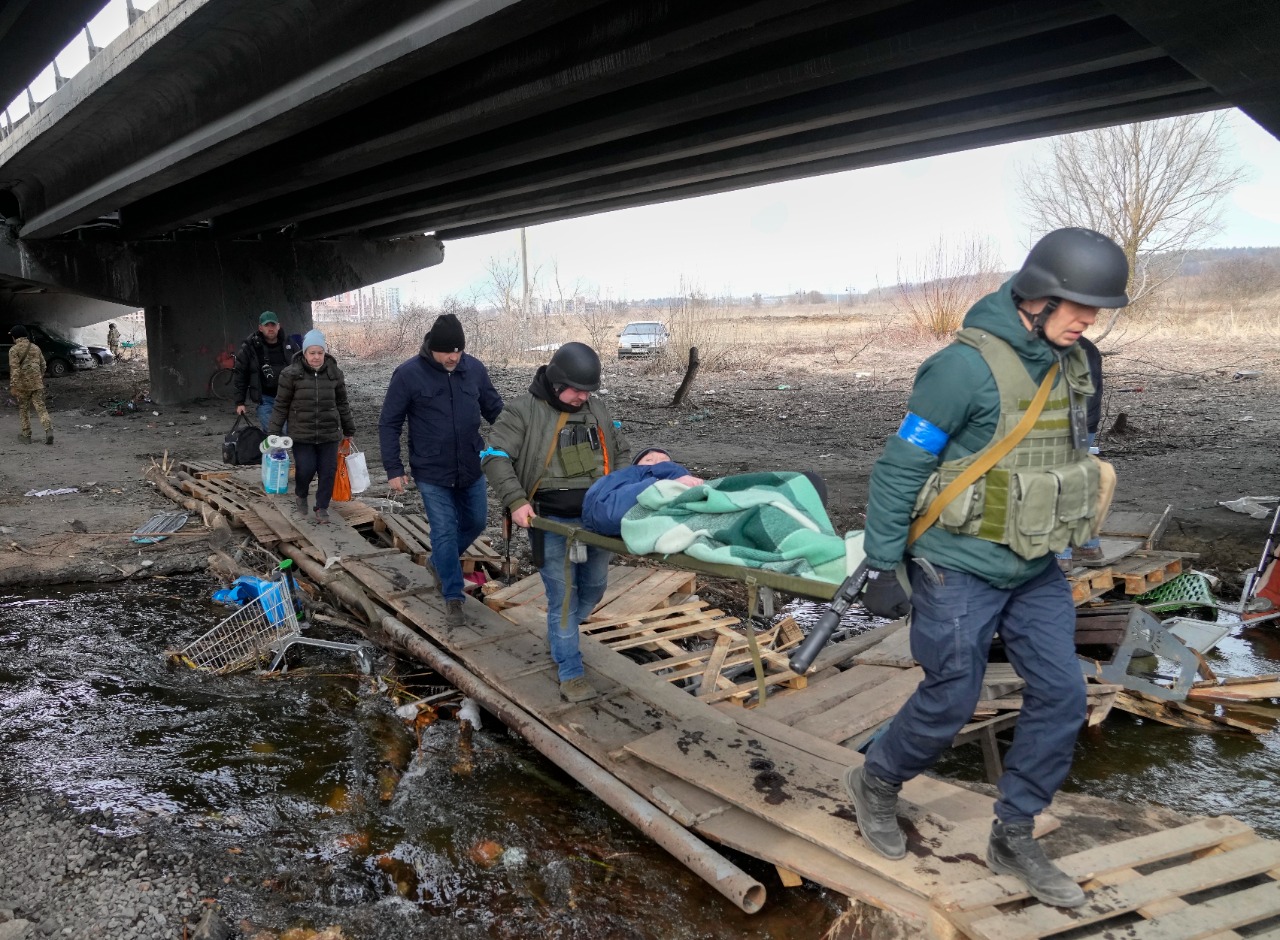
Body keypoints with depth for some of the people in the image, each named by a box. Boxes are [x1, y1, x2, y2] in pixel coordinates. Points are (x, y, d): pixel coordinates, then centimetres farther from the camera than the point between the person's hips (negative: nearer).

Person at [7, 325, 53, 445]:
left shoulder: (14, 349, -5)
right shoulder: (35, 347, 11)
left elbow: (14, 369, -13)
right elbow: (43, 365, 15)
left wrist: (13, 386, -12)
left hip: (22, 385, -3)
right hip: (37, 384, 3)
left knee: (24, 410, 9)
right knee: (40, 407, 0)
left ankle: (27, 436, 14)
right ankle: (49, 430, -21)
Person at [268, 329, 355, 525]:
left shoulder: (334, 373, 1)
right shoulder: (291, 374, -7)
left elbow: (342, 404, 12)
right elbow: (281, 405, -1)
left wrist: (348, 430, 18)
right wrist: (273, 432, -2)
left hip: (329, 434, 2)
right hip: (302, 434, -2)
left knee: (328, 471, 3)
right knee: (306, 469, -7)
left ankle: (322, 507, 21)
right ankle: (301, 497, 25)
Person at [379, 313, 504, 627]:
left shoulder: (474, 368, -4)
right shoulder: (408, 374, -13)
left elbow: (496, 410, 7)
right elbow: (389, 424, -6)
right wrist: (394, 469, -8)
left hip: (471, 469, 4)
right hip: (432, 473, -4)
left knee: (476, 521, 15)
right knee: (444, 531, -1)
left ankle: (439, 561, 41)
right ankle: (453, 596, 14)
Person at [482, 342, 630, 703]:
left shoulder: (597, 409, 9)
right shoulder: (524, 411, -6)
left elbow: (622, 451, 20)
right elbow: (494, 457, -9)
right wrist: (516, 501, -20)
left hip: (596, 518, 5)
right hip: (552, 523, -5)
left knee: (594, 588, 14)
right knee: (564, 596, -1)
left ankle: (560, 638, 41)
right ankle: (570, 672, 12)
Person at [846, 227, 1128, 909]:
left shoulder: (1071, 363, 2)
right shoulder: (967, 366, -21)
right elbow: (899, 468, -17)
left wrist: (1058, 545, 20)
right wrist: (883, 566, -14)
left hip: (1035, 569, 8)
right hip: (961, 570, -7)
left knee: (1061, 695, 7)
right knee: (950, 703, 3)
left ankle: (1013, 838, 25)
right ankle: (875, 784, 32)